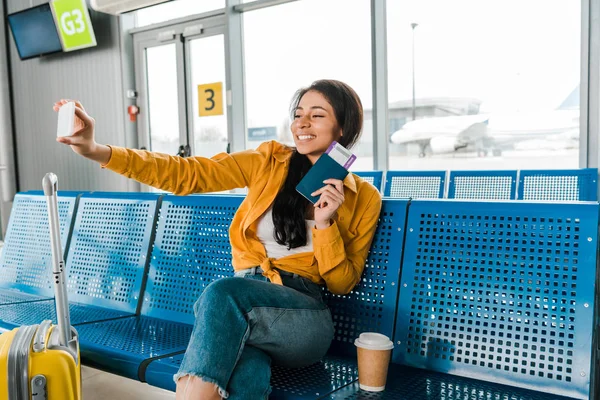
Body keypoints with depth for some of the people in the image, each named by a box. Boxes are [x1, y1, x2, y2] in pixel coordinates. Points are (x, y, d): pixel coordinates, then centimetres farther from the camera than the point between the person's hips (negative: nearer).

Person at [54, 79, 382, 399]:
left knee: (223, 293, -33)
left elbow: (342, 284, 5)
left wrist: (325, 223, -12)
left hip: (304, 321, 0)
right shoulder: (269, 162, 6)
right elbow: (185, 174, -4)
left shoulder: (365, 198, 5)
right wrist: (97, 151, -16)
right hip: (247, 305, 1)